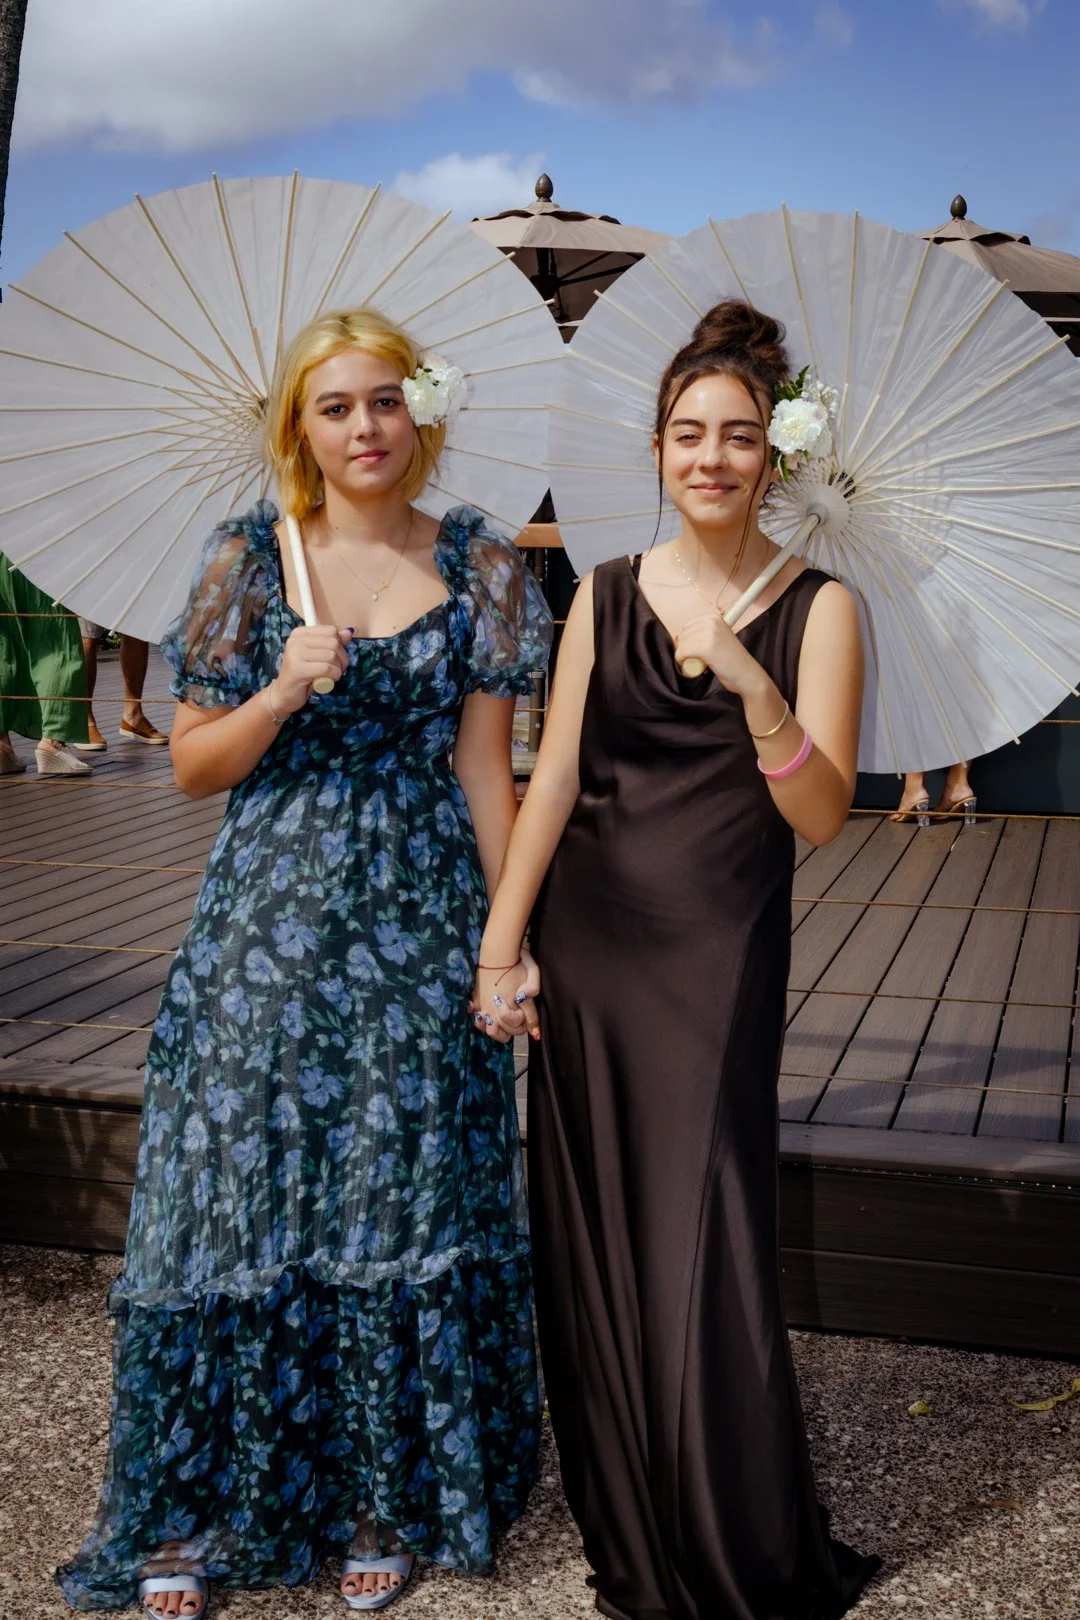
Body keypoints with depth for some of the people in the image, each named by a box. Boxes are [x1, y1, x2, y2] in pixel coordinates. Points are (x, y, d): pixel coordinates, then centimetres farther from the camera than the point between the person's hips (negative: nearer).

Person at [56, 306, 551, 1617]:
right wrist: (282, 693, -15)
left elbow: (483, 764, 3)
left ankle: (386, 1504, 24)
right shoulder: (248, 560, 1)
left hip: (419, 924, 0)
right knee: (238, 1188, 3)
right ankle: (196, 1510, 20)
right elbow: (193, 768, 3)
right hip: (269, 921, 0)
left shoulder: (474, 565, 3)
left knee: (402, 1200, 7)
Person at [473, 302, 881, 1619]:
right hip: (584, 940, 3)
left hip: (718, 953, -3)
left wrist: (754, 688, -26)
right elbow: (553, 776, 4)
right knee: (590, 1243, 10)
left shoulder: (817, 607, -2)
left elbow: (822, 815, -10)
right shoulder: (606, 594, 7)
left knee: (701, 1254, -2)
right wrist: (499, 948, 0)